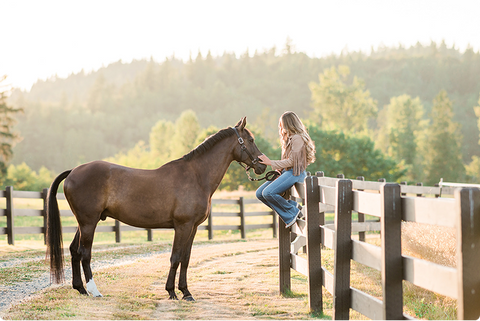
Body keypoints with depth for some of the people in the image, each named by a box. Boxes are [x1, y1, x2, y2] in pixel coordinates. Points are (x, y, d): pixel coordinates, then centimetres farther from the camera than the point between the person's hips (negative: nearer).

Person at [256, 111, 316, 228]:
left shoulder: (297, 138, -13)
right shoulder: (289, 138, 19)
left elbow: (292, 161, -17)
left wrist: (271, 163, -15)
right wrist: (279, 168, 2)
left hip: (295, 173, -10)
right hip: (286, 172, 10)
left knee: (268, 193, -27)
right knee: (260, 193, 0)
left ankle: (292, 212, -9)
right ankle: (292, 205, -1)